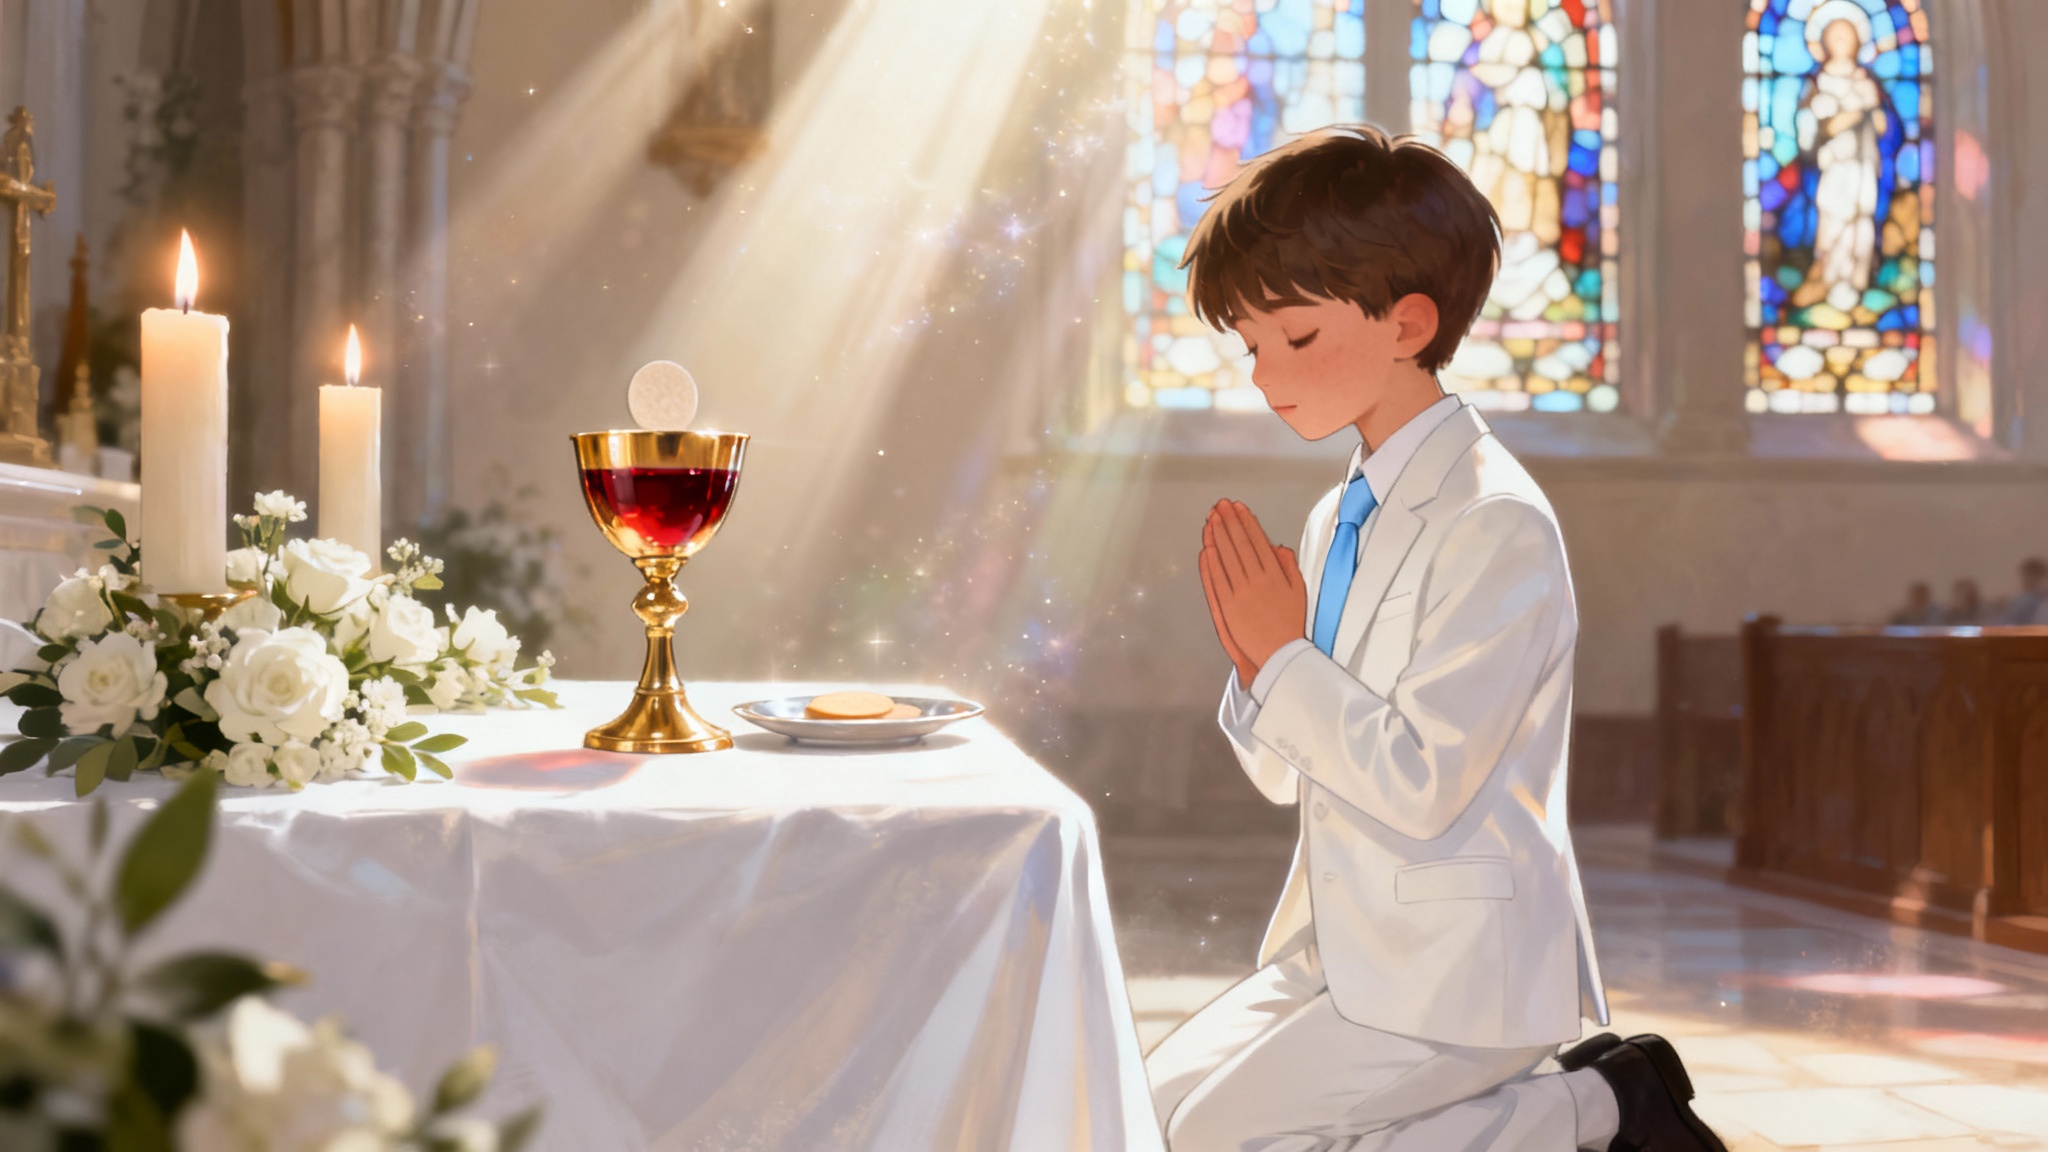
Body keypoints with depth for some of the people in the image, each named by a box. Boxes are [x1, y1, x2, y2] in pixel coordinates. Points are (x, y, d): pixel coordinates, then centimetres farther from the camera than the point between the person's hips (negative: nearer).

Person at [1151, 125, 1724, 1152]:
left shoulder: (1496, 524, -18)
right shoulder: (1338, 518, 9)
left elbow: (1422, 783, -24)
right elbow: (1288, 776, 12)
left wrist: (1287, 657, -15)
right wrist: (1255, 664, -7)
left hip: (1451, 969, -9)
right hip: (1340, 947, 9)